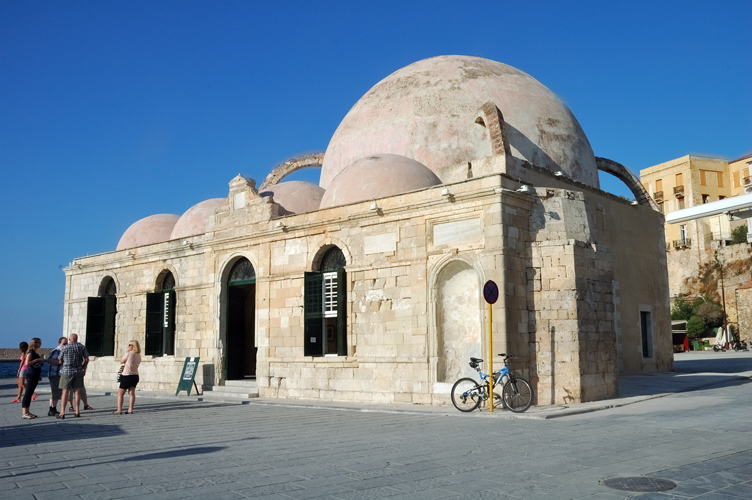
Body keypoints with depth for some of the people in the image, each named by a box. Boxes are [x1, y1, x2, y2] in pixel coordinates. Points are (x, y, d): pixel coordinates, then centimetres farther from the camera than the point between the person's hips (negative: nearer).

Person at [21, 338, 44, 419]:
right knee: (28, 393, -8)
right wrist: (37, 359, -20)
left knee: (30, 393, 11)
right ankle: (25, 413, -7)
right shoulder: (30, 352, -11)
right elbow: (27, 363, -22)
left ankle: (27, 412, 15)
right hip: (31, 375, -9)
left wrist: (41, 359, 13)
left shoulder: (35, 353, 17)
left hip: (35, 375, 9)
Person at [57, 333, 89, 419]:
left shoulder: (64, 348, -1)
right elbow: (86, 359, 4)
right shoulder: (82, 347, 5)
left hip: (67, 371, -2)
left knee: (65, 392, -1)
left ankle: (62, 412, -4)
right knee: (77, 391, 6)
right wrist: (84, 368, 17)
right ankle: (77, 412, 7)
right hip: (78, 371, 2)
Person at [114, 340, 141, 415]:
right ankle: (130, 409, 3)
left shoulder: (128, 353, -13)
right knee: (131, 393, 8)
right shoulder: (139, 355, 7)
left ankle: (119, 410, 0)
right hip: (135, 376, 7)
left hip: (127, 376, -6)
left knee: (120, 393, 3)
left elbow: (121, 362, -1)